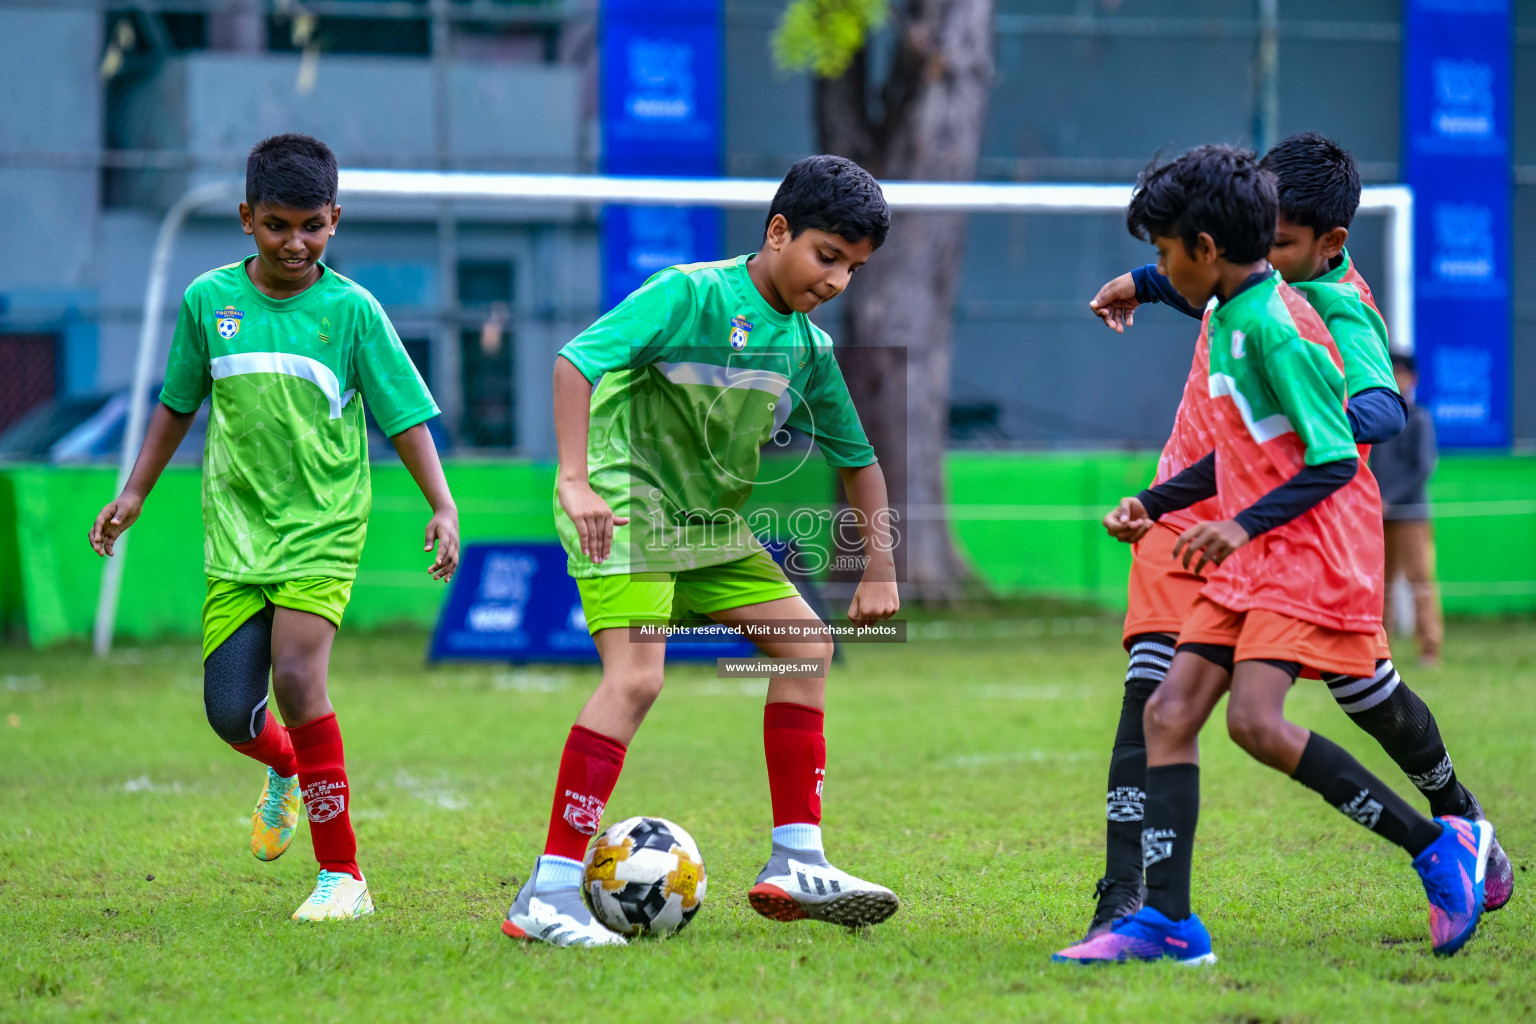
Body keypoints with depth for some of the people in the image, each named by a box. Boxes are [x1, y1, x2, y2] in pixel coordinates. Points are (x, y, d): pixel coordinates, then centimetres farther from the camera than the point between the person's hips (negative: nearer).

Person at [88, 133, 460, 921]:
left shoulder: (351, 310, -4)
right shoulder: (209, 300, 3)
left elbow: (405, 417, -1)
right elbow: (177, 404, 17)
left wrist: (442, 506, -11)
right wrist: (134, 494, 20)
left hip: (323, 526, -3)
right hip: (235, 528, 3)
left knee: (296, 673, -22)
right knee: (229, 711, -2)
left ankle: (343, 875, -13)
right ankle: (286, 768, 38)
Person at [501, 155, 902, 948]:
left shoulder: (810, 348, 8)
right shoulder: (694, 294, -15)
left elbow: (856, 458, 20)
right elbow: (578, 358, -24)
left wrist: (879, 566, 10)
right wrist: (576, 479, -33)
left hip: (707, 524, 9)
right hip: (624, 505, -9)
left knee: (806, 644, 6)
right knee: (636, 676, -22)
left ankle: (795, 862, 10)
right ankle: (549, 894, -22)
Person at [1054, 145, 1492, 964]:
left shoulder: (1272, 323, -15)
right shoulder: (1230, 318, 15)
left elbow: (1334, 459, -19)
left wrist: (1245, 525, -28)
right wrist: (1154, 504, 19)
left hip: (1311, 553, -10)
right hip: (1252, 560, 10)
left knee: (1256, 720, -21)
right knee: (1170, 713, -1)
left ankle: (1438, 845, -8)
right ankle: (1167, 921, -3)